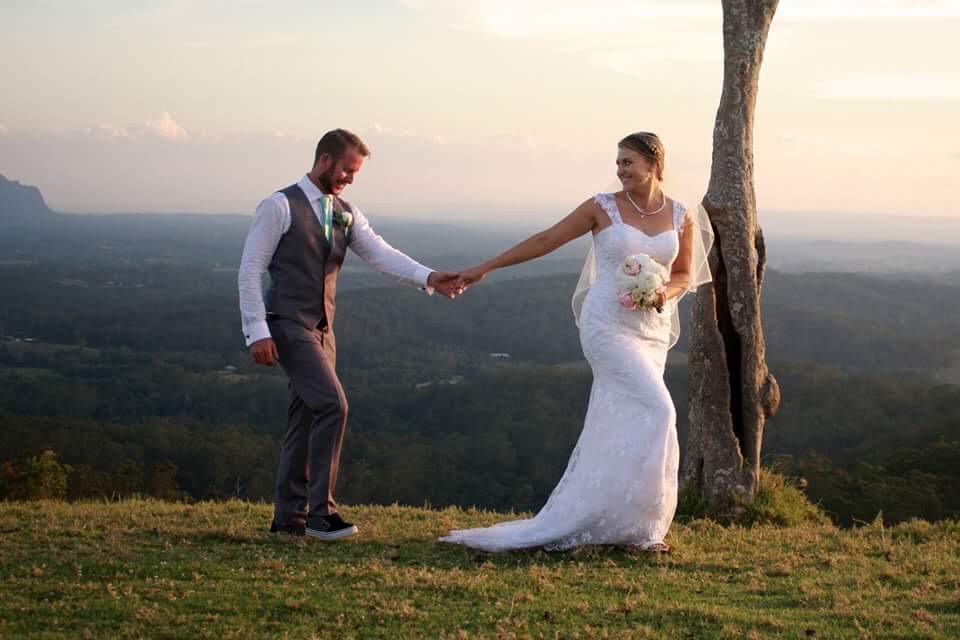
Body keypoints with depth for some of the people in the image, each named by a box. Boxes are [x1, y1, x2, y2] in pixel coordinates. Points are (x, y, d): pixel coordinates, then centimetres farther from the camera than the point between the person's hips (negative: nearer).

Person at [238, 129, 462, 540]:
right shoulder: (280, 207, -8)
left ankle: (289, 516, 19)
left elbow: (380, 254, -2)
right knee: (332, 405, -18)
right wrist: (257, 331, -17)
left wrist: (428, 278, -20)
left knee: (306, 419, 10)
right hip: (288, 326, -8)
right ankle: (320, 511, -12)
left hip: (321, 329, 8)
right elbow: (250, 269, -10)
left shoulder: (346, 214, 11)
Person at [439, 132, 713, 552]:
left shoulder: (682, 217, 6)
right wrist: (485, 268, 0)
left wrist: (665, 293, -10)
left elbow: (684, 275, 15)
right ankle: (638, 525, -9)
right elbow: (545, 240, 0)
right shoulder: (603, 208, -3)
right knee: (655, 411, -17)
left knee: (615, 427, 4)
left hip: (652, 331, 5)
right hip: (607, 323, -5)